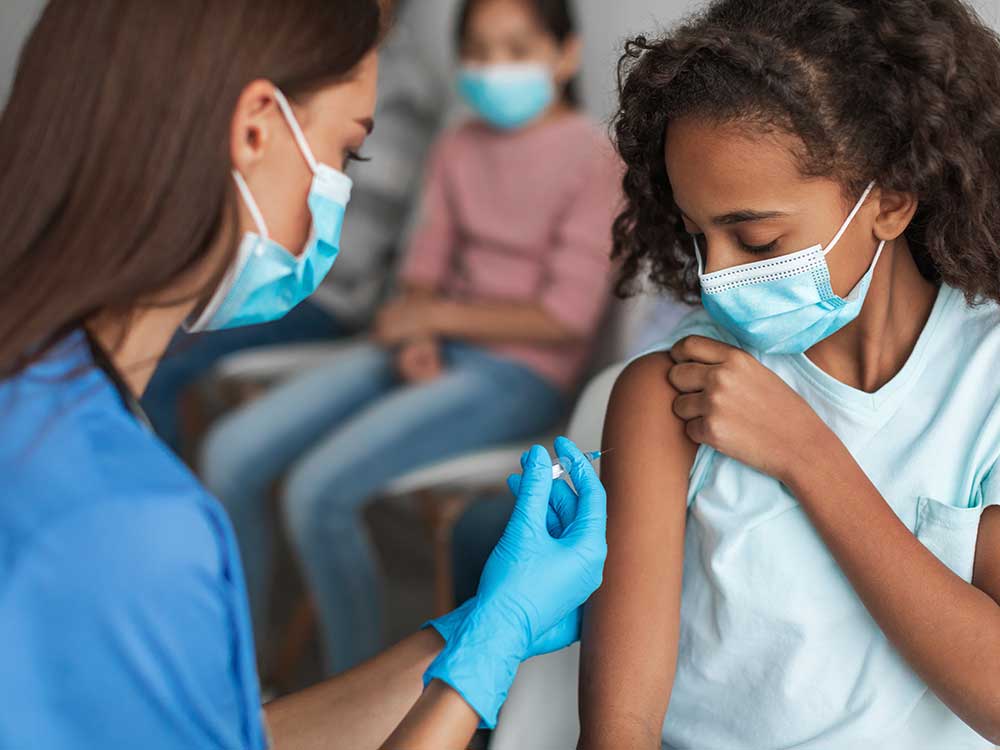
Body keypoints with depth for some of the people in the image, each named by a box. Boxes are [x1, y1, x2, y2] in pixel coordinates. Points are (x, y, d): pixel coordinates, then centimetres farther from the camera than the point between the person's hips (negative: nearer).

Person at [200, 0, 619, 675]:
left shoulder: (591, 159, -8)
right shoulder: (459, 148, 13)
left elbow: (569, 315, -13)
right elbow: (426, 265, 12)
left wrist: (436, 316, -8)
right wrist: (414, 337, -10)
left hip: (521, 375, -7)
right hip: (434, 353, 7)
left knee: (319, 489, -26)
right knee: (232, 454, -8)